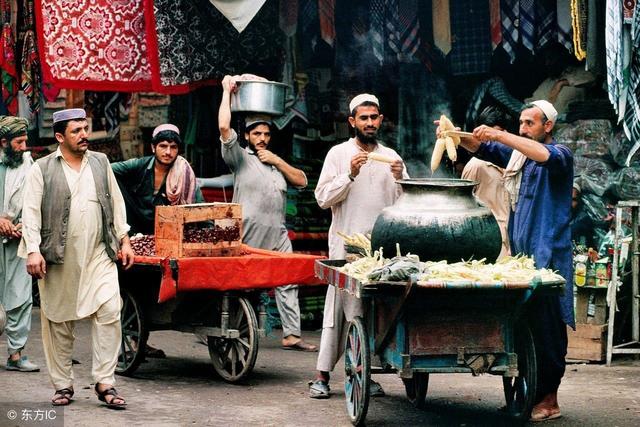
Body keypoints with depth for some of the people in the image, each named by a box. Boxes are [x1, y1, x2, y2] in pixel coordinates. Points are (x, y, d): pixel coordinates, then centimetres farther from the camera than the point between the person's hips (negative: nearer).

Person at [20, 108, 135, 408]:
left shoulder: (100, 162, 12)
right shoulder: (42, 169, 1)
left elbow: (116, 203, 16)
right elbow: (31, 212, -3)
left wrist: (124, 240, 12)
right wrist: (33, 251, -12)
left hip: (99, 255, 2)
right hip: (58, 259, -2)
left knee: (109, 312, -9)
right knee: (58, 322, 5)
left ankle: (105, 383, -1)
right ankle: (63, 385, 18)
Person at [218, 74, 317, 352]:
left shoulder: (276, 162, 23)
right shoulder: (240, 158, 2)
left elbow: (301, 181, 13)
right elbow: (224, 127, -11)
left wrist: (277, 161, 4)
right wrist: (227, 91, -4)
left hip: (278, 236, 6)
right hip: (248, 237, -6)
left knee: (288, 283, 1)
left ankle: (291, 335, 2)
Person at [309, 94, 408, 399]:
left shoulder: (390, 156, 15)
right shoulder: (339, 153, 6)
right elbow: (323, 198, -1)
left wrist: (399, 178, -7)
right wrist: (350, 175, -13)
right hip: (346, 244, -3)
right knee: (339, 306, -6)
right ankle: (322, 374, -3)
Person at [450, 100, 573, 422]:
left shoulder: (560, 155, -3)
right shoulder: (516, 153, 17)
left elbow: (545, 155, -25)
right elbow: (481, 148, 11)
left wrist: (500, 135, -29)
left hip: (547, 258, -7)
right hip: (519, 254, 7)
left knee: (545, 329, -5)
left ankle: (548, 400, 2)